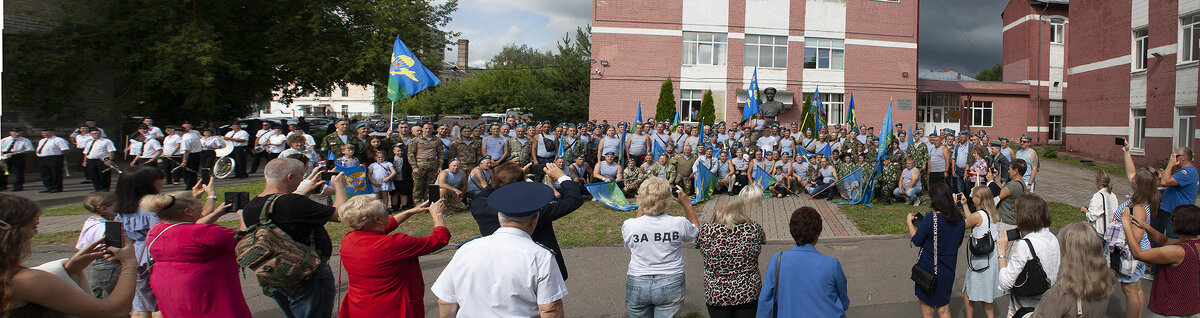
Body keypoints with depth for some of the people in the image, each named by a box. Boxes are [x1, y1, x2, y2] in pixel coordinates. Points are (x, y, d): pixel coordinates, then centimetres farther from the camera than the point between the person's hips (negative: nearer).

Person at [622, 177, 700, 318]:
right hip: (670, 285, -1)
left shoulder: (628, 226, -14)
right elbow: (696, 229, 11)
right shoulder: (679, 224, -14)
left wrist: (641, 210, 14)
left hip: (637, 286, 1)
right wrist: (686, 203, 12)